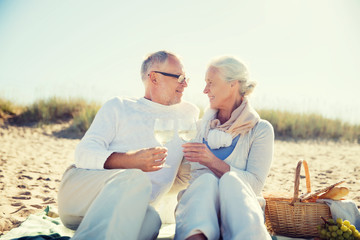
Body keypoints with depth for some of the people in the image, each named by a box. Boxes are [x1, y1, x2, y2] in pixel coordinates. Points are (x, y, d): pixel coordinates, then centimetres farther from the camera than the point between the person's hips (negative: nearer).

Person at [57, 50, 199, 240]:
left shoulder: (187, 113, 25)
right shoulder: (119, 107, 14)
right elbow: (85, 153, -2)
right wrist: (129, 160, -20)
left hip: (129, 209, 2)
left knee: (150, 220, -37)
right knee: (136, 178, -37)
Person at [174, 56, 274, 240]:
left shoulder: (261, 129, 6)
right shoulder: (201, 126, 19)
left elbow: (255, 183, -8)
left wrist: (213, 162, -20)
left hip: (240, 208, -2)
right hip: (197, 205, 2)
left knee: (230, 179, -35)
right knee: (206, 180, -32)